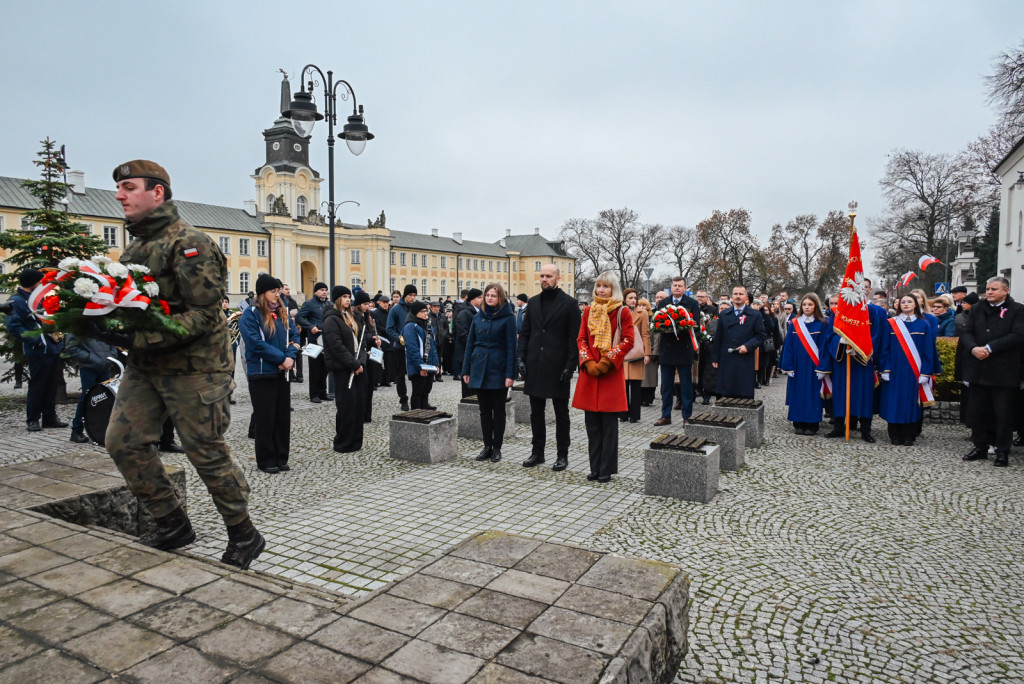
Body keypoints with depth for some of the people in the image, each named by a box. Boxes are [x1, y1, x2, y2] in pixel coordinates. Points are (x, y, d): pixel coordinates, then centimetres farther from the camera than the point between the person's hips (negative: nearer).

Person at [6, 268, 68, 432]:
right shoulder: (16, 301, -9)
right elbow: (13, 327, -15)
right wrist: (35, 339, -18)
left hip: (53, 349, 8)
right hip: (38, 351, -8)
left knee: (52, 385, 11)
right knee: (37, 386, -1)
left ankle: (50, 417, 20)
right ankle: (32, 420, 10)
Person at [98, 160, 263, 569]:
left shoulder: (189, 243, -13)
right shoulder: (134, 247, 14)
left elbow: (204, 314, -21)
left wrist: (138, 339, -27)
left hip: (193, 367, -8)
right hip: (145, 366, 8)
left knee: (207, 454, -2)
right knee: (124, 442, 4)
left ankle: (244, 537, 16)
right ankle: (172, 525, 21)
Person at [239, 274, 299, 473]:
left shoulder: (283, 313, 11)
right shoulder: (250, 314, -8)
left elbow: (294, 336, 8)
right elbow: (256, 343, -17)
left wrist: (290, 356, -11)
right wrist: (282, 358, -17)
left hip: (282, 373, 6)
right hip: (261, 374, -6)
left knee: (283, 416, 9)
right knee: (265, 418, 2)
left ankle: (281, 458, 20)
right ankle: (265, 460, 14)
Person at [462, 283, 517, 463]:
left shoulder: (507, 318, -5)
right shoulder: (478, 317, 8)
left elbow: (511, 347, -8)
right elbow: (470, 344, 11)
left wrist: (510, 374, -13)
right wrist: (466, 370, 8)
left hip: (498, 370, -4)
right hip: (479, 369, 4)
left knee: (498, 409, 6)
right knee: (484, 410, 10)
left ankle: (497, 448, 15)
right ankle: (487, 446, 19)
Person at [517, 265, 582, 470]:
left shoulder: (569, 303, -3)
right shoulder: (533, 302, 11)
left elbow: (574, 337, -7)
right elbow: (524, 332, 12)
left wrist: (570, 365, -13)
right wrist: (521, 358, 1)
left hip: (558, 367, -5)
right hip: (535, 366, 5)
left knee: (561, 413, 6)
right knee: (536, 412, 12)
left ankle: (562, 455, 15)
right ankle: (537, 452, 23)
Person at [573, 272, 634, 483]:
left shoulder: (622, 312, -1)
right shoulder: (589, 311, 11)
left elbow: (628, 341, -6)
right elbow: (581, 339, 9)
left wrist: (606, 361, -13)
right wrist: (589, 362, -7)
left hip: (611, 373, -4)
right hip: (590, 372, 4)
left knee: (609, 423, 0)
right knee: (592, 423, 7)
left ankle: (607, 469, 10)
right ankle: (595, 468, 17)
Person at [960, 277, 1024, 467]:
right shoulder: (977, 310, 11)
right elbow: (967, 332, 7)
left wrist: (989, 348, -18)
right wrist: (974, 348, -13)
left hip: (1004, 372, -4)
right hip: (979, 370, 4)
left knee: (1004, 414, 3)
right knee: (977, 412, 10)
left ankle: (1002, 452, 14)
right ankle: (980, 448, 23)